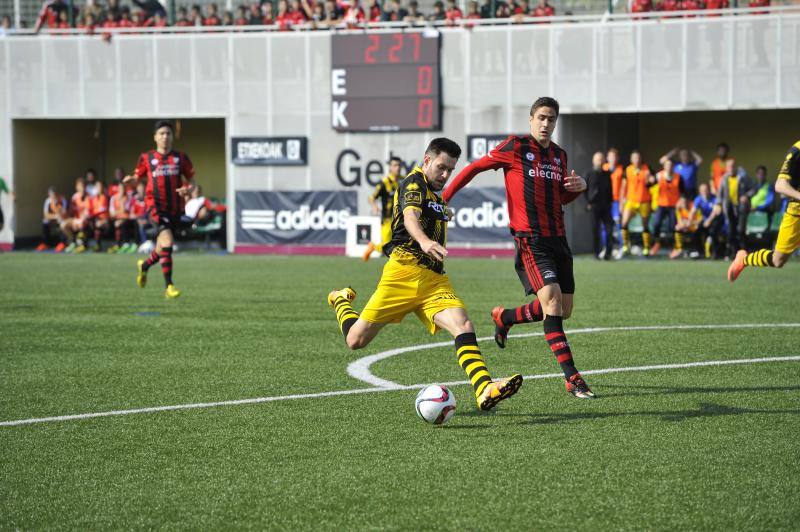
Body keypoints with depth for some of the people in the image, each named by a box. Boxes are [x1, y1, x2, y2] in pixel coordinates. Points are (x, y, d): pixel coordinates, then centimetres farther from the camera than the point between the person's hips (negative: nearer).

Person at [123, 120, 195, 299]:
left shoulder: (181, 158, 7)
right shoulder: (146, 158, 5)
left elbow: (191, 181, 11)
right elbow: (138, 176, 14)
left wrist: (188, 189, -11)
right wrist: (130, 180, -9)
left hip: (175, 208, 3)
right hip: (156, 205, -3)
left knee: (162, 249, 14)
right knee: (167, 241, -24)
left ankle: (144, 265, 48)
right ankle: (169, 286, -23)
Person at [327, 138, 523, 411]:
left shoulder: (436, 195, 24)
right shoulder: (413, 183, -4)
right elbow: (410, 217, -26)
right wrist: (425, 242, -44)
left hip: (435, 280, 7)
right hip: (405, 271, -7)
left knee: (464, 325, -20)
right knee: (356, 340, -1)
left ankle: (485, 390, -39)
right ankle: (341, 301, 34)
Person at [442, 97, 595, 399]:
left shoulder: (559, 155, 14)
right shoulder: (515, 147, -4)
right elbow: (475, 168, 3)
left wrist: (579, 187, 5)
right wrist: (444, 197, 2)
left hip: (558, 238, 7)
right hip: (530, 239, -7)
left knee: (563, 311, 7)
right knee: (552, 300, -20)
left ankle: (504, 318, 34)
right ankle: (572, 378, -21)